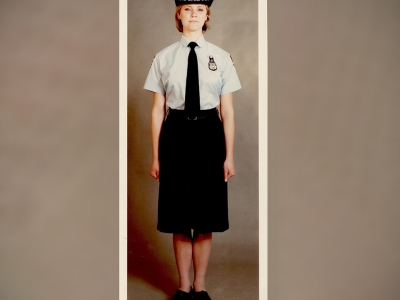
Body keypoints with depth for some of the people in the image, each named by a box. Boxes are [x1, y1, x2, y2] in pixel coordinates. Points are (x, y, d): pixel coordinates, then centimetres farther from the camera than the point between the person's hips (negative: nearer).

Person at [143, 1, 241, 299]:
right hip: (176, 134, 0)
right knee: (179, 219, 7)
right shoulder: (164, 57, 2)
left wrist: (229, 156, 1)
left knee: (206, 219, 7)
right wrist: (155, 156, 2)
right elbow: (157, 110, 3)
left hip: (209, 133, 0)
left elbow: (227, 111, 3)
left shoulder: (220, 57, 3)